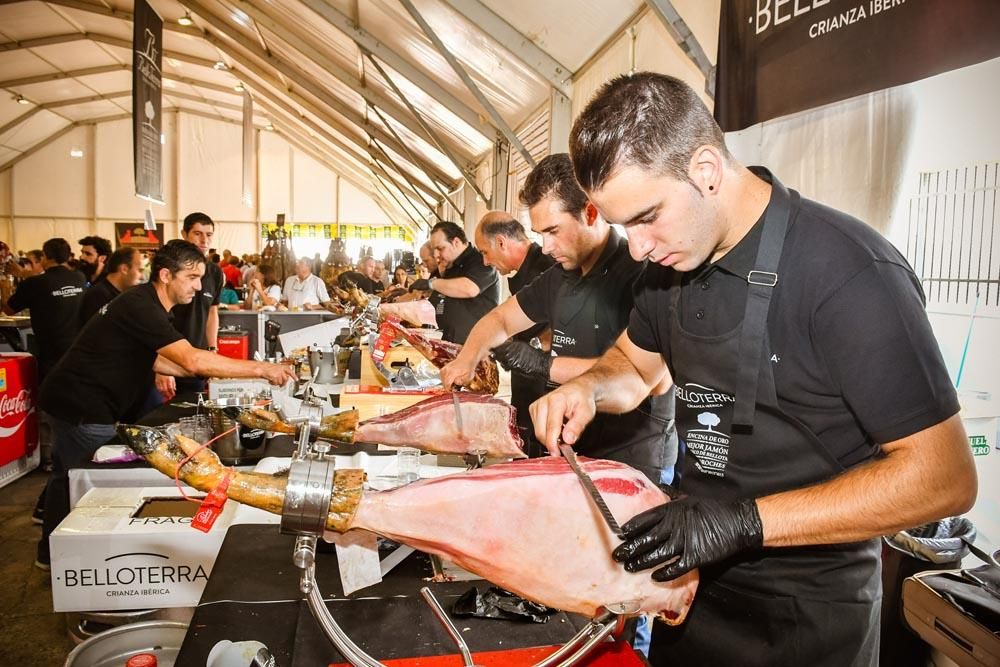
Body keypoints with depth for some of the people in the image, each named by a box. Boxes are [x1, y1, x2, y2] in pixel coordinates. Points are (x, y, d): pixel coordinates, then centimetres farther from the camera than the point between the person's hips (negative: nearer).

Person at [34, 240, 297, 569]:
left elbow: (148, 357, 14)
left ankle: (51, 553, 38)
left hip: (72, 398, 10)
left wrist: (207, 372, 3)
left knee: (68, 477, 22)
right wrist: (261, 369, -32)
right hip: (82, 406, -10)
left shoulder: (144, 303, 7)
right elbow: (193, 360, -35)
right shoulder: (141, 308, -26)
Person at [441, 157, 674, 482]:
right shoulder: (560, 276, 8)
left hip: (635, 460, -7)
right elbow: (500, 318, 18)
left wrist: (545, 365, -27)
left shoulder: (641, 272, -19)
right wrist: (467, 360, -3)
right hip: (571, 448, 8)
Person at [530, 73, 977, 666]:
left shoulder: (849, 272, -25)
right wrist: (587, 390, -9)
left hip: (806, 615, -6)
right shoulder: (672, 259, -2)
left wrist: (744, 521, -28)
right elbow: (637, 363, 13)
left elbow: (945, 477, -23)